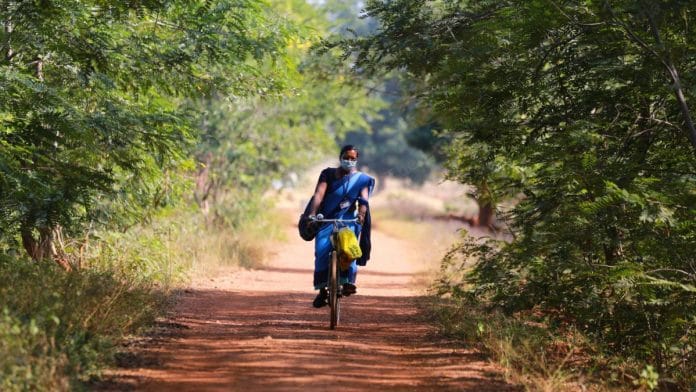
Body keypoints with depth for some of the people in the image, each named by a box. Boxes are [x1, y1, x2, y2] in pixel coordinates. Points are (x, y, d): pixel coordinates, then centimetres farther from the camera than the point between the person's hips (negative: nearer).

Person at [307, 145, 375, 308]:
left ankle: (348, 281, -23)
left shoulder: (361, 179, 6)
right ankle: (322, 289, -8)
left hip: (348, 219, 0)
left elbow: (363, 200, -9)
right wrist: (312, 214, -25)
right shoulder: (328, 174, 5)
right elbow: (319, 194, -8)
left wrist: (361, 214, -31)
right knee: (322, 249, -19)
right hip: (327, 219, 0)